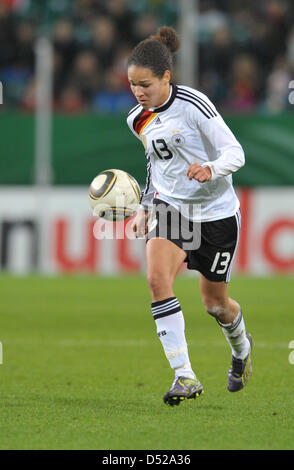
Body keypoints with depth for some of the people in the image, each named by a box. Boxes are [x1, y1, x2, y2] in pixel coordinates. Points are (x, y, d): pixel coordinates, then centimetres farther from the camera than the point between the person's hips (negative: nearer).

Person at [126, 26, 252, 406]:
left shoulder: (193, 104, -18)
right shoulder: (139, 119, 2)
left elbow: (235, 152, -18)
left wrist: (210, 169, -38)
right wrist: (144, 207, 13)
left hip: (216, 213, -4)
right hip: (169, 207, 4)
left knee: (215, 303, 10)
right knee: (157, 278, -24)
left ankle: (241, 347, 47)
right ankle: (185, 376, -22)